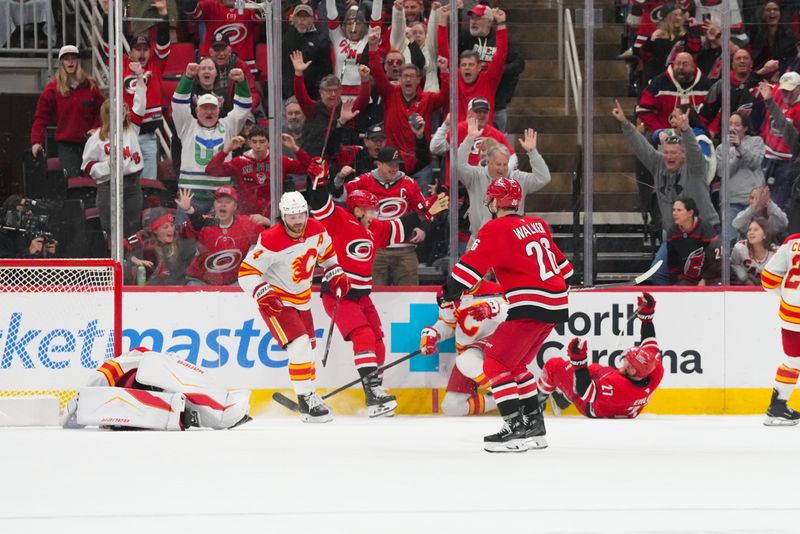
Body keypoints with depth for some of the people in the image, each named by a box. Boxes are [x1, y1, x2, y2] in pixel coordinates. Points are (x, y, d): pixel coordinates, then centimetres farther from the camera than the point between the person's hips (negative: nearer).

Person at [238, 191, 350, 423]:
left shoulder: (316, 230, -7)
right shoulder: (271, 241, -27)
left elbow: (326, 252, 16)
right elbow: (246, 272, -24)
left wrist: (335, 274, 6)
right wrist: (264, 295, -35)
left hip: (302, 299, 7)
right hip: (275, 300, -7)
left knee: (309, 347, 14)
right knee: (299, 344, -21)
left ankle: (310, 398, 29)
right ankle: (305, 400, -15)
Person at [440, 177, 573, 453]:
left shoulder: (496, 229, -8)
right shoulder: (537, 225, 16)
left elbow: (473, 263, -14)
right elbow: (557, 257, 30)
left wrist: (451, 290, -8)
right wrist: (567, 277, 47)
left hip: (531, 305, -9)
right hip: (556, 305, 9)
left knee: (496, 365, -6)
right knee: (516, 365, 22)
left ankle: (516, 428, -16)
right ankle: (534, 425, 22)